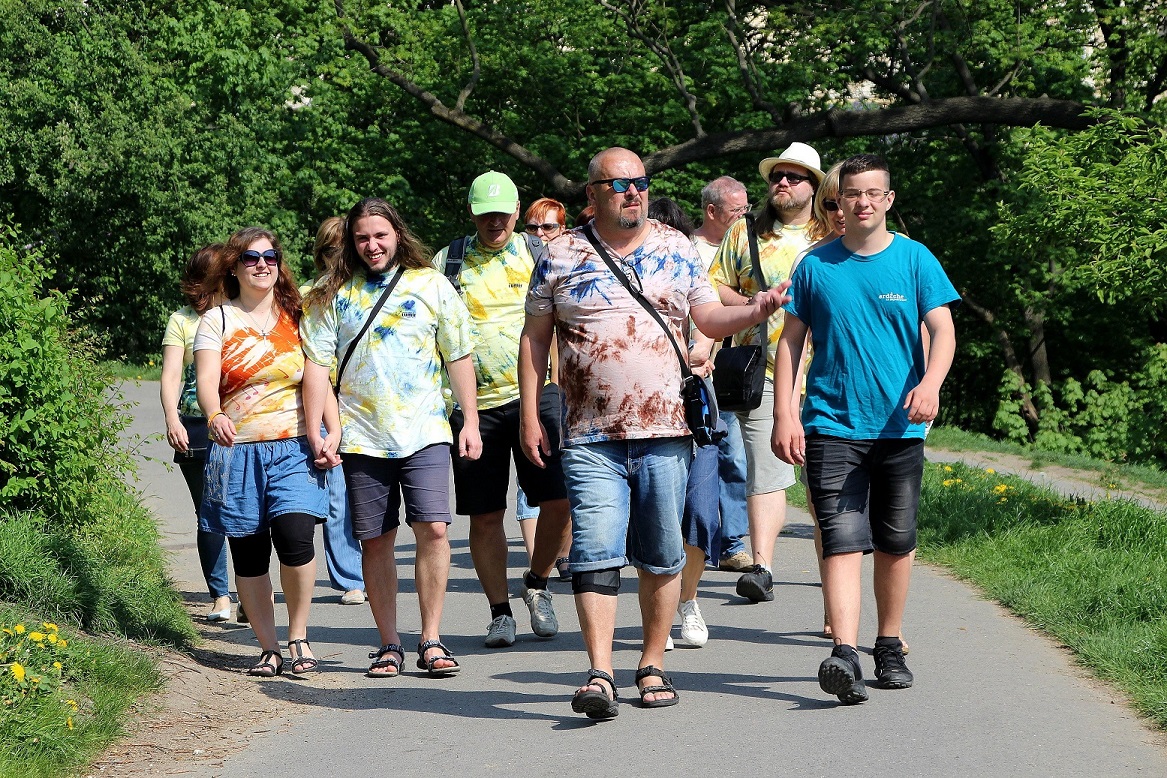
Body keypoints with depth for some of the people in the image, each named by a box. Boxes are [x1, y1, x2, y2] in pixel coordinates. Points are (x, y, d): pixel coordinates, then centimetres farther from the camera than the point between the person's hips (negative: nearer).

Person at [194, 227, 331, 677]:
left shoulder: (296, 320, 11)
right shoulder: (217, 321, 5)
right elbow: (205, 379, -9)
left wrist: (335, 431, -3)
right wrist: (214, 416, -30)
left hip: (293, 450, 0)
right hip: (236, 453, 0)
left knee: (295, 538, -19)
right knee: (249, 555, 2)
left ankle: (298, 636, -3)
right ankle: (268, 648, 13)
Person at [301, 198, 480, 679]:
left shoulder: (431, 286, 6)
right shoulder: (334, 296, 6)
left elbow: (459, 356, 9)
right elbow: (316, 364, 4)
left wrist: (470, 422, 5)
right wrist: (315, 432, -3)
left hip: (424, 434, -1)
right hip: (361, 437, 1)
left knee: (433, 530, -11)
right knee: (375, 543, 3)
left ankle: (431, 642, -3)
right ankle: (389, 645, 12)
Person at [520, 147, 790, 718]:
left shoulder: (677, 251, 10)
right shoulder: (561, 257, 6)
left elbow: (711, 319, 12)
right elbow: (535, 337, 9)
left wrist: (755, 311, -9)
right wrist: (529, 413, 2)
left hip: (665, 433, 2)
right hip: (591, 439, -2)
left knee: (661, 556, 6)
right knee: (596, 552, -12)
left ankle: (653, 665, 17)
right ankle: (599, 675, -15)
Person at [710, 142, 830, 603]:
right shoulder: (744, 234, 11)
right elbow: (714, 286, 14)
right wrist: (748, 304, -4)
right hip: (761, 372, -1)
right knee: (765, 471, -11)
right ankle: (761, 568, -15)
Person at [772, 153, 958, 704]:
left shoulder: (914, 260, 4)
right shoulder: (816, 265, 5)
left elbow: (943, 329, -2)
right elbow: (791, 340, 8)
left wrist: (930, 383, -21)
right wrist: (784, 414, -1)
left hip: (899, 426, 1)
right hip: (831, 425, -1)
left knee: (895, 543, 11)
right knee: (843, 540, -13)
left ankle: (889, 648, 26)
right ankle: (844, 655, -25)